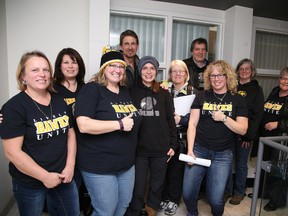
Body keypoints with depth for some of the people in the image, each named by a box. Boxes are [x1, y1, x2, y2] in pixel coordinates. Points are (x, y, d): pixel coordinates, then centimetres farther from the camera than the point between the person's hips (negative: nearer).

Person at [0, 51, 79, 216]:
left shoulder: (60, 101, 2)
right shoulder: (14, 107, -15)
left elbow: (70, 133, 5)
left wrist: (70, 166, -4)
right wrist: (45, 176, -17)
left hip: (63, 177, 5)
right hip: (30, 183, -5)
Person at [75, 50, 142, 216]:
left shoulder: (126, 91, 8)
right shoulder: (92, 89, -14)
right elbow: (83, 125, -26)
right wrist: (120, 124, -25)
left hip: (127, 163, 8)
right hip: (99, 166, -7)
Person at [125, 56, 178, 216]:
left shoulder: (164, 94, 5)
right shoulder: (132, 92, 0)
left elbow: (171, 121, 6)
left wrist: (173, 145, 2)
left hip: (161, 149, 2)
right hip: (139, 149, -1)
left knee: (157, 185, 17)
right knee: (138, 189, 5)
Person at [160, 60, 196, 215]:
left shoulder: (192, 91, 2)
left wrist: (180, 120, -18)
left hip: (182, 137, -1)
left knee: (176, 168, 5)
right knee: (164, 166, 6)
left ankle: (174, 200, 27)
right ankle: (164, 197, 29)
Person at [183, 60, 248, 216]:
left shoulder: (237, 100, 3)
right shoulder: (202, 96, 2)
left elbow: (242, 130, -1)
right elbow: (192, 124, -1)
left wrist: (224, 118, -15)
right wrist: (190, 149, -8)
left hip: (222, 154, 0)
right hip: (199, 150, 1)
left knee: (215, 199, 3)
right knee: (187, 193, 4)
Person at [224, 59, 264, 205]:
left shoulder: (256, 89, 1)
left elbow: (257, 115, -6)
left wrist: (249, 135, -12)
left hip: (245, 134, -2)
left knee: (241, 164, 10)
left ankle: (239, 192, 28)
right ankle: (227, 190, 25)